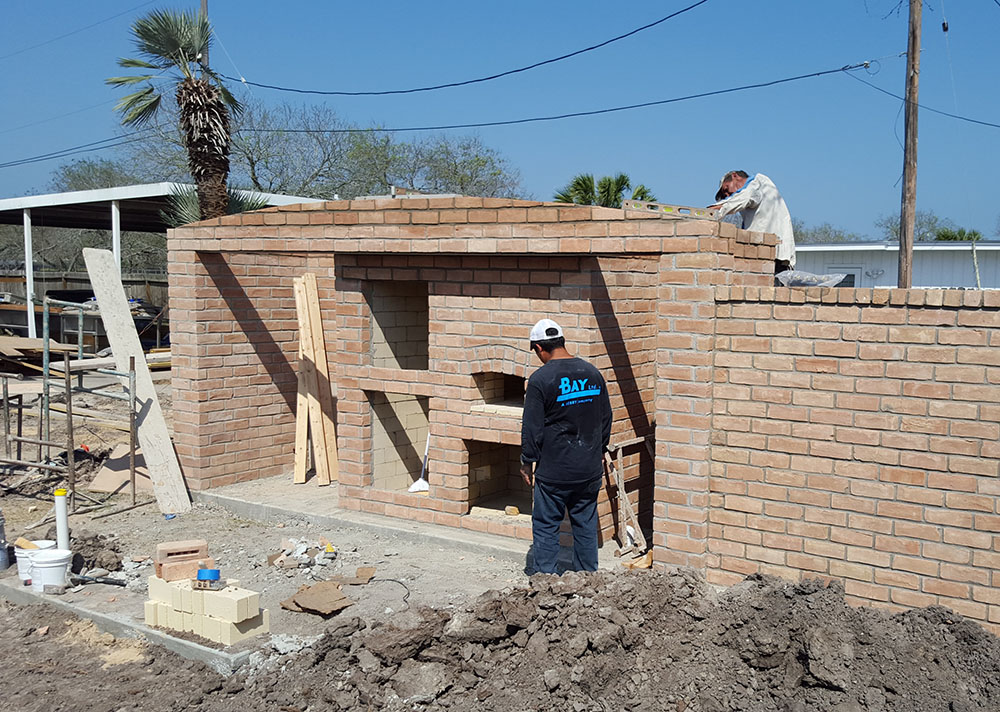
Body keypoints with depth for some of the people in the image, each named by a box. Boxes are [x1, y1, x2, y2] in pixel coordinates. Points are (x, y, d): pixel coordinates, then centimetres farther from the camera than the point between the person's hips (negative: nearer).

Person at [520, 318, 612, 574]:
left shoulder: (540, 379, -13)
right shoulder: (593, 373, 5)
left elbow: (532, 428, -11)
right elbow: (606, 418, 13)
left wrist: (527, 462, 1)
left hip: (554, 471, -5)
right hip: (590, 469, 6)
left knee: (545, 526, 6)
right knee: (586, 525, 14)